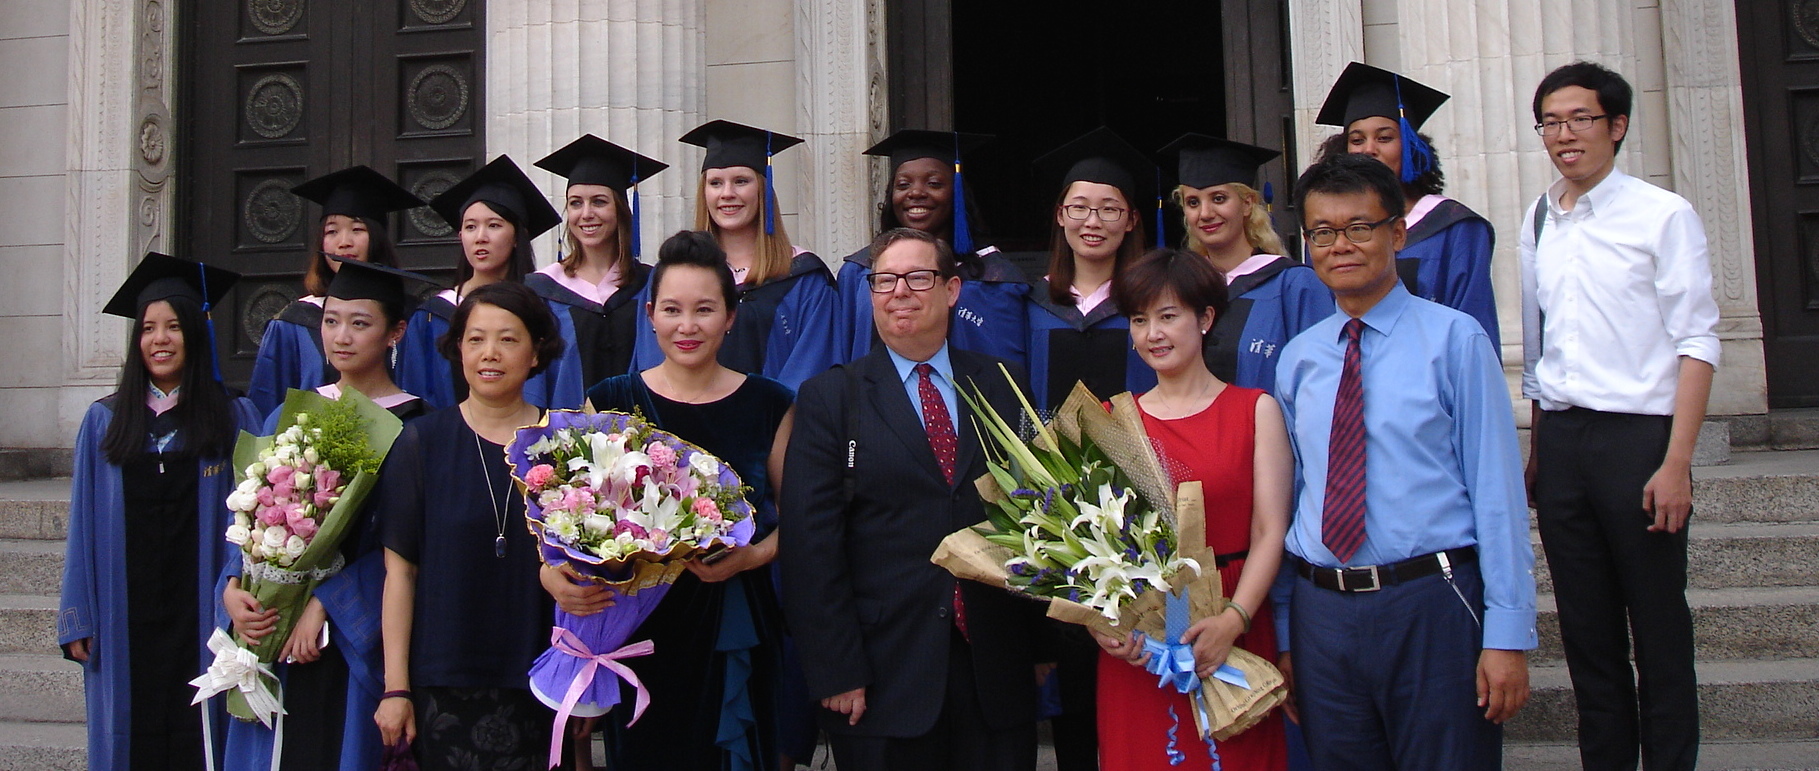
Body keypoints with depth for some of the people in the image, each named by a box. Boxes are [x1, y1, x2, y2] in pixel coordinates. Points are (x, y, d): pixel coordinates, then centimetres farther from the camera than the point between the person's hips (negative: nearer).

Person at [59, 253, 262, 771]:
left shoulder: (234, 418, 2)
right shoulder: (105, 422, 7)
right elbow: (84, 526, 6)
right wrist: (78, 620, 2)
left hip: (200, 614, -2)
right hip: (126, 620, 2)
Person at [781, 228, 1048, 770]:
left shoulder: (1004, 386, 8)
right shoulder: (830, 398, 0)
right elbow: (810, 543, -5)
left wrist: (1041, 643, 4)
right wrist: (836, 670, -10)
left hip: (998, 674, 2)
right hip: (885, 676, -2)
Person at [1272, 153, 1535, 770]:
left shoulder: (1454, 339, -4)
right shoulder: (1297, 359, 7)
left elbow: (1496, 487, -7)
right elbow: (1286, 495, 10)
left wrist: (1509, 634, -11)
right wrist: (1283, 634, 10)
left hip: (1433, 606, -3)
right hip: (1321, 613, 4)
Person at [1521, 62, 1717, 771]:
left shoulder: (1662, 215, -4)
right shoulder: (1538, 222, 12)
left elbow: (1696, 342, -8)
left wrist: (1677, 462, -14)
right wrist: (1536, 450, 13)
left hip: (1636, 434, -5)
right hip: (1560, 440, 5)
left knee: (1658, 628, 3)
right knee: (1586, 631, 11)